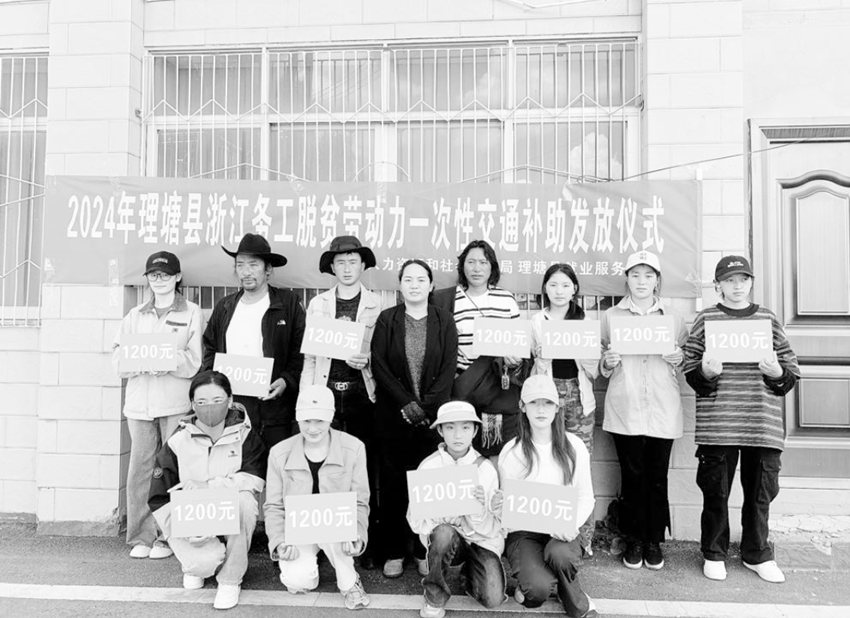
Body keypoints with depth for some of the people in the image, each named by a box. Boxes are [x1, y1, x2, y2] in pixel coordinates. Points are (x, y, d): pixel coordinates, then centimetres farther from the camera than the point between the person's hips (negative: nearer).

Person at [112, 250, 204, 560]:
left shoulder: (192, 313, 6)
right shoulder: (135, 315, 16)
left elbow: (196, 360, -3)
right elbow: (118, 358, 8)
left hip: (176, 401, -3)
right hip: (139, 401, 3)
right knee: (140, 467, 3)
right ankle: (142, 537, 14)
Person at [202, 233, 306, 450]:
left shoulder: (289, 304, 1)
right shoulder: (224, 307, 14)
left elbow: (302, 351, -1)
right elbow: (210, 349, 20)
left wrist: (286, 381, -13)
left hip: (273, 407, -3)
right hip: (229, 407, 3)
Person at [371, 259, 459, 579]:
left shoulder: (444, 321, 6)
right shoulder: (386, 319, 5)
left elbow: (449, 368, -1)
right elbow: (378, 364, -2)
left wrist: (426, 406, -11)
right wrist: (406, 403, -11)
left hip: (433, 413, 0)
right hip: (392, 412, 0)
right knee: (392, 482, 3)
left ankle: (425, 551, 15)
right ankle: (393, 552, 15)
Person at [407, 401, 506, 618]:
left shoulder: (485, 468, -10)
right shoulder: (428, 466, -10)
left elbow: (490, 528, -11)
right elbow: (415, 521, -10)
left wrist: (480, 509, -33)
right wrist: (447, 517, -28)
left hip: (481, 540, 1)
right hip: (444, 539, 0)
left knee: (493, 599, -20)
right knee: (443, 532, -35)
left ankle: (471, 572, 15)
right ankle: (435, 598, -9)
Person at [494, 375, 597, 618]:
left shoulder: (574, 446, -2)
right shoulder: (511, 451, -5)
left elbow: (586, 497, 2)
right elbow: (507, 503, 1)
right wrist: (497, 507, -24)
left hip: (562, 532, 2)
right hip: (523, 531, -1)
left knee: (559, 553, -34)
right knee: (538, 589, -29)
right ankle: (531, 585, 9)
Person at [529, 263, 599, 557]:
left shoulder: (586, 322, 8)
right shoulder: (536, 322, 5)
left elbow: (594, 371, 6)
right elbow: (530, 366, 8)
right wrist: (540, 358, -11)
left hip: (578, 398, 1)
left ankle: (583, 537, 14)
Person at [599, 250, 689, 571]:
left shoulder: (673, 319, 10)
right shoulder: (610, 316, 7)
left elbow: (685, 369, 14)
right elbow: (601, 368, 10)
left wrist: (678, 360, -6)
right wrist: (608, 362, -11)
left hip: (663, 411, 1)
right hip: (625, 409, -1)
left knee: (657, 478, 5)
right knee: (632, 476, 4)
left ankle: (655, 541, 20)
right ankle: (634, 541, 18)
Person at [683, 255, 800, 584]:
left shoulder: (768, 319, 10)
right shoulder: (705, 319, 4)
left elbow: (792, 370, 10)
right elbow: (690, 371, 0)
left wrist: (777, 373, -11)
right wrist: (705, 372, -20)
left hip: (763, 423, 2)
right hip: (716, 424, -2)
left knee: (761, 492, 10)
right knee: (715, 491, 6)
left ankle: (757, 554, 30)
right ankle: (714, 554, 24)